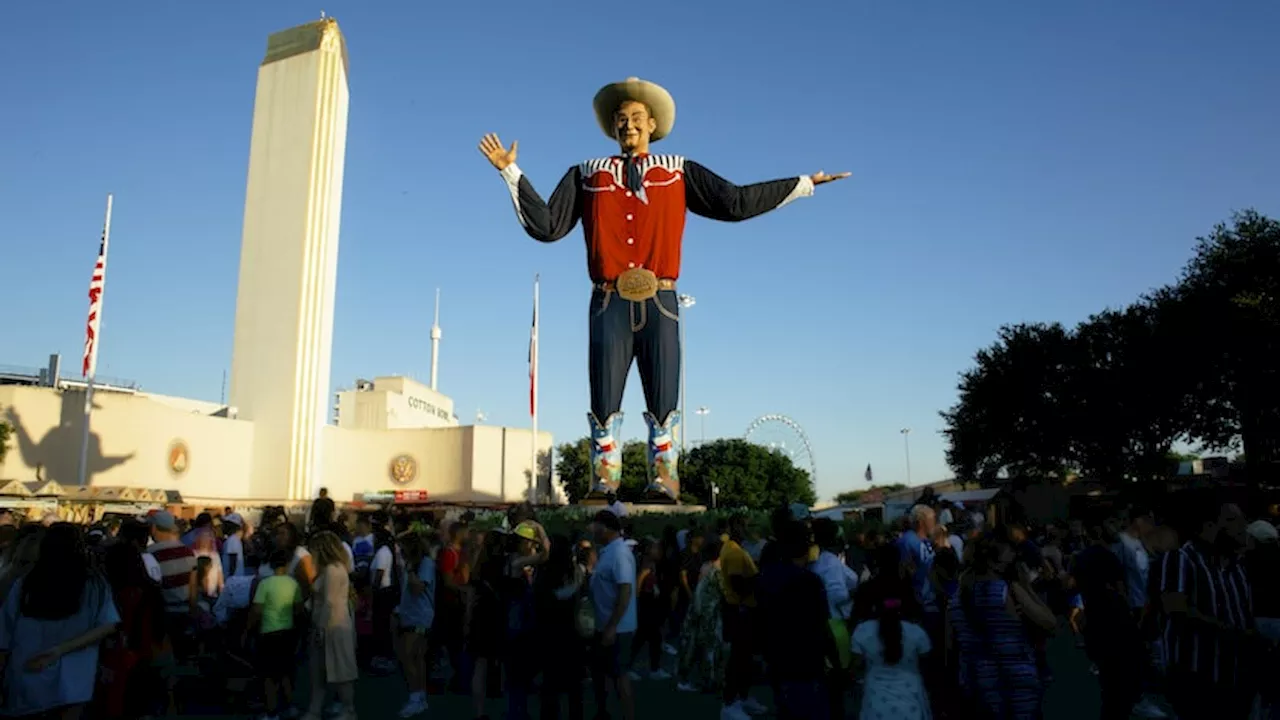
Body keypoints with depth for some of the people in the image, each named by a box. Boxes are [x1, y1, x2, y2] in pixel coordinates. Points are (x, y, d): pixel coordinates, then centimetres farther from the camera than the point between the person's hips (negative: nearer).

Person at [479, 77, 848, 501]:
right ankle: (603, 483, 6)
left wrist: (804, 184, 8)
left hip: (660, 303, 0)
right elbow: (546, 226, 10)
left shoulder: (678, 171, 14)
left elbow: (735, 203, 9)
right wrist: (512, 172, 6)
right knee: (605, 402, 0)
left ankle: (663, 482, 4)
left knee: (663, 402, -1)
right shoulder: (587, 174, 16)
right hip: (609, 303, 1)